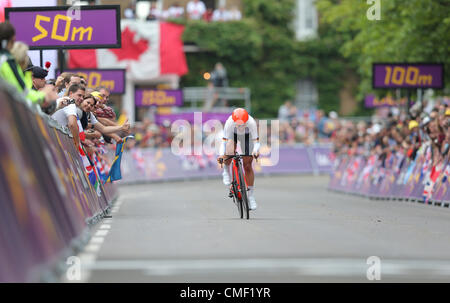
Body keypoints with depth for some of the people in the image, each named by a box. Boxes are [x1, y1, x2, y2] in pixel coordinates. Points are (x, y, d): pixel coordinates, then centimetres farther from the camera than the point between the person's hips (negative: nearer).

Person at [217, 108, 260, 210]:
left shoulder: (251, 122, -38)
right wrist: (221, 154, -52)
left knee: (247, 166, -3)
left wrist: (255, 151, -57)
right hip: (232, 134, 0)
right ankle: (226, 171, 1)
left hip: (246, 135, 0)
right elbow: (224, 141, -37)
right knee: (228, 153, -33)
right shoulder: (229, 122, -38)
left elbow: (256, 140, -36)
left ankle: (251, 196, 5)